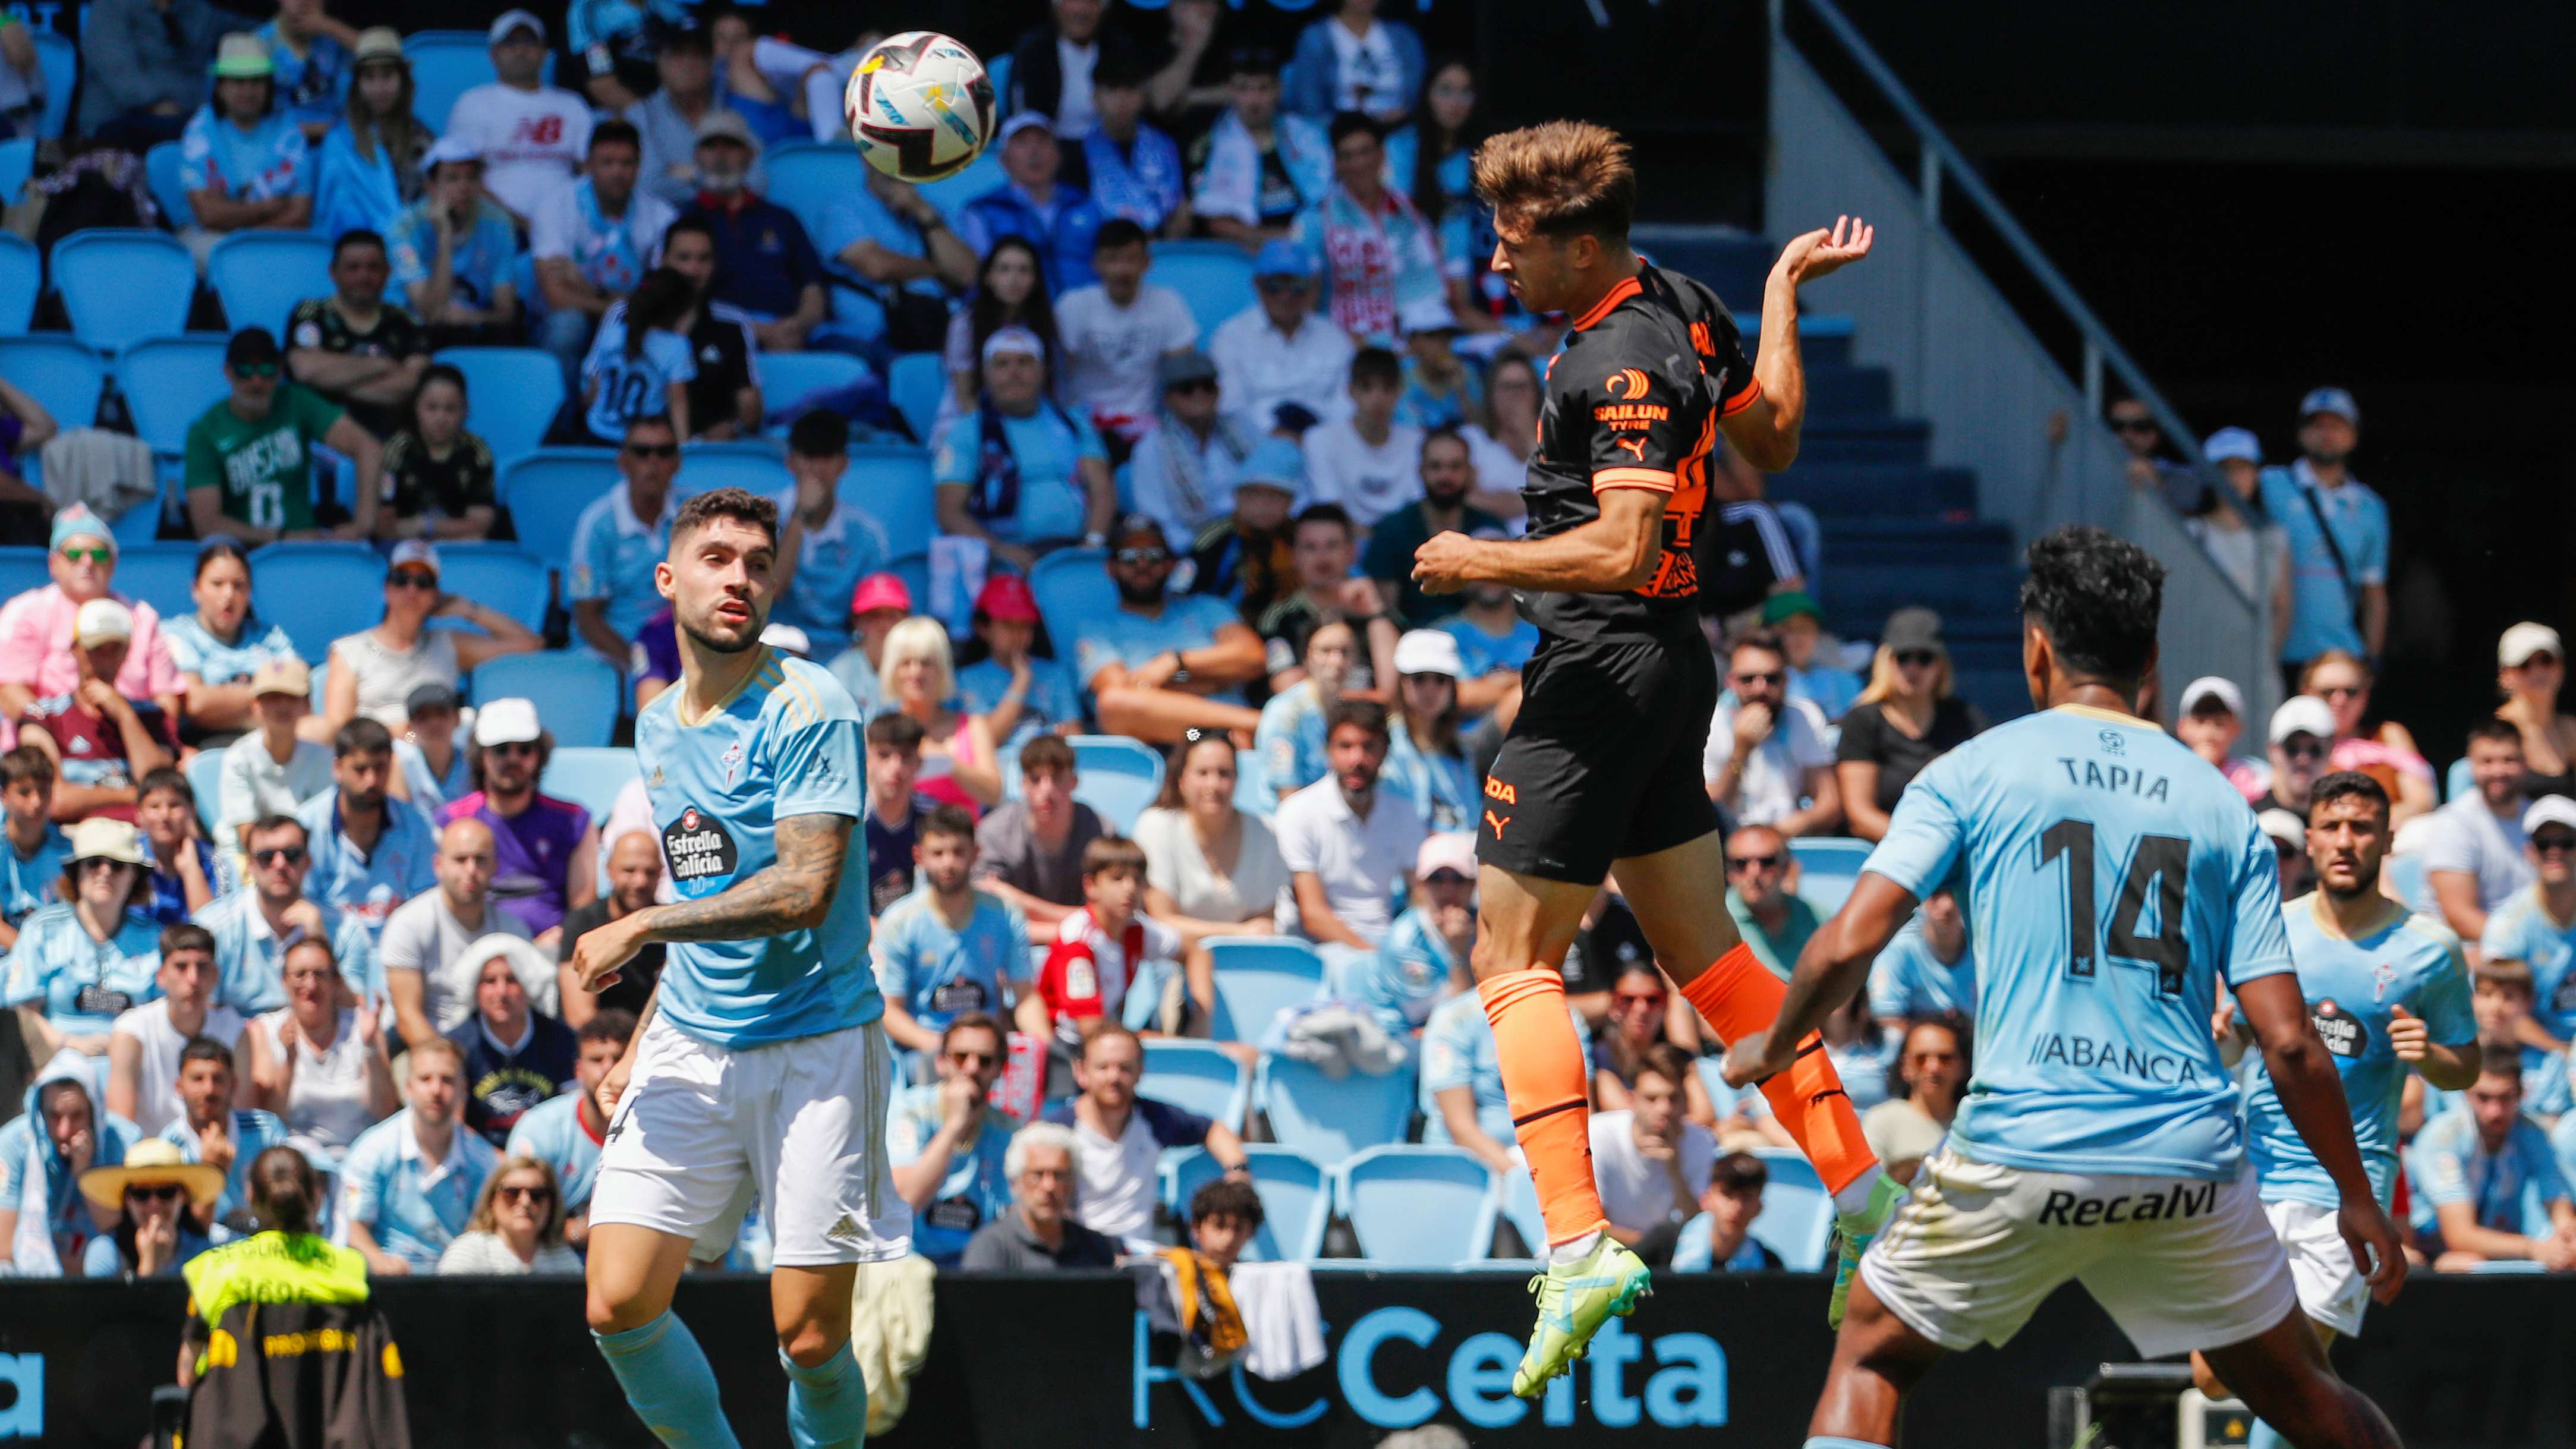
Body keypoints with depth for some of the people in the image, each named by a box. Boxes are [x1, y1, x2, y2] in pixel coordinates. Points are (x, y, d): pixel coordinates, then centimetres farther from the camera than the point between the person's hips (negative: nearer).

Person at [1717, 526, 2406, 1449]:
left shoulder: (1972, 773, 3)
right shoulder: (2221, 805, 10)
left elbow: (1847, 948, -6)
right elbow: (2290, 1043, 4)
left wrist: (1772, 1049, 14)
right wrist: (2356, 1197, 14)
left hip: (2024, 1152, -2)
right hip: (2190, 1162, 2)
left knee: (1874, 1354, 16)